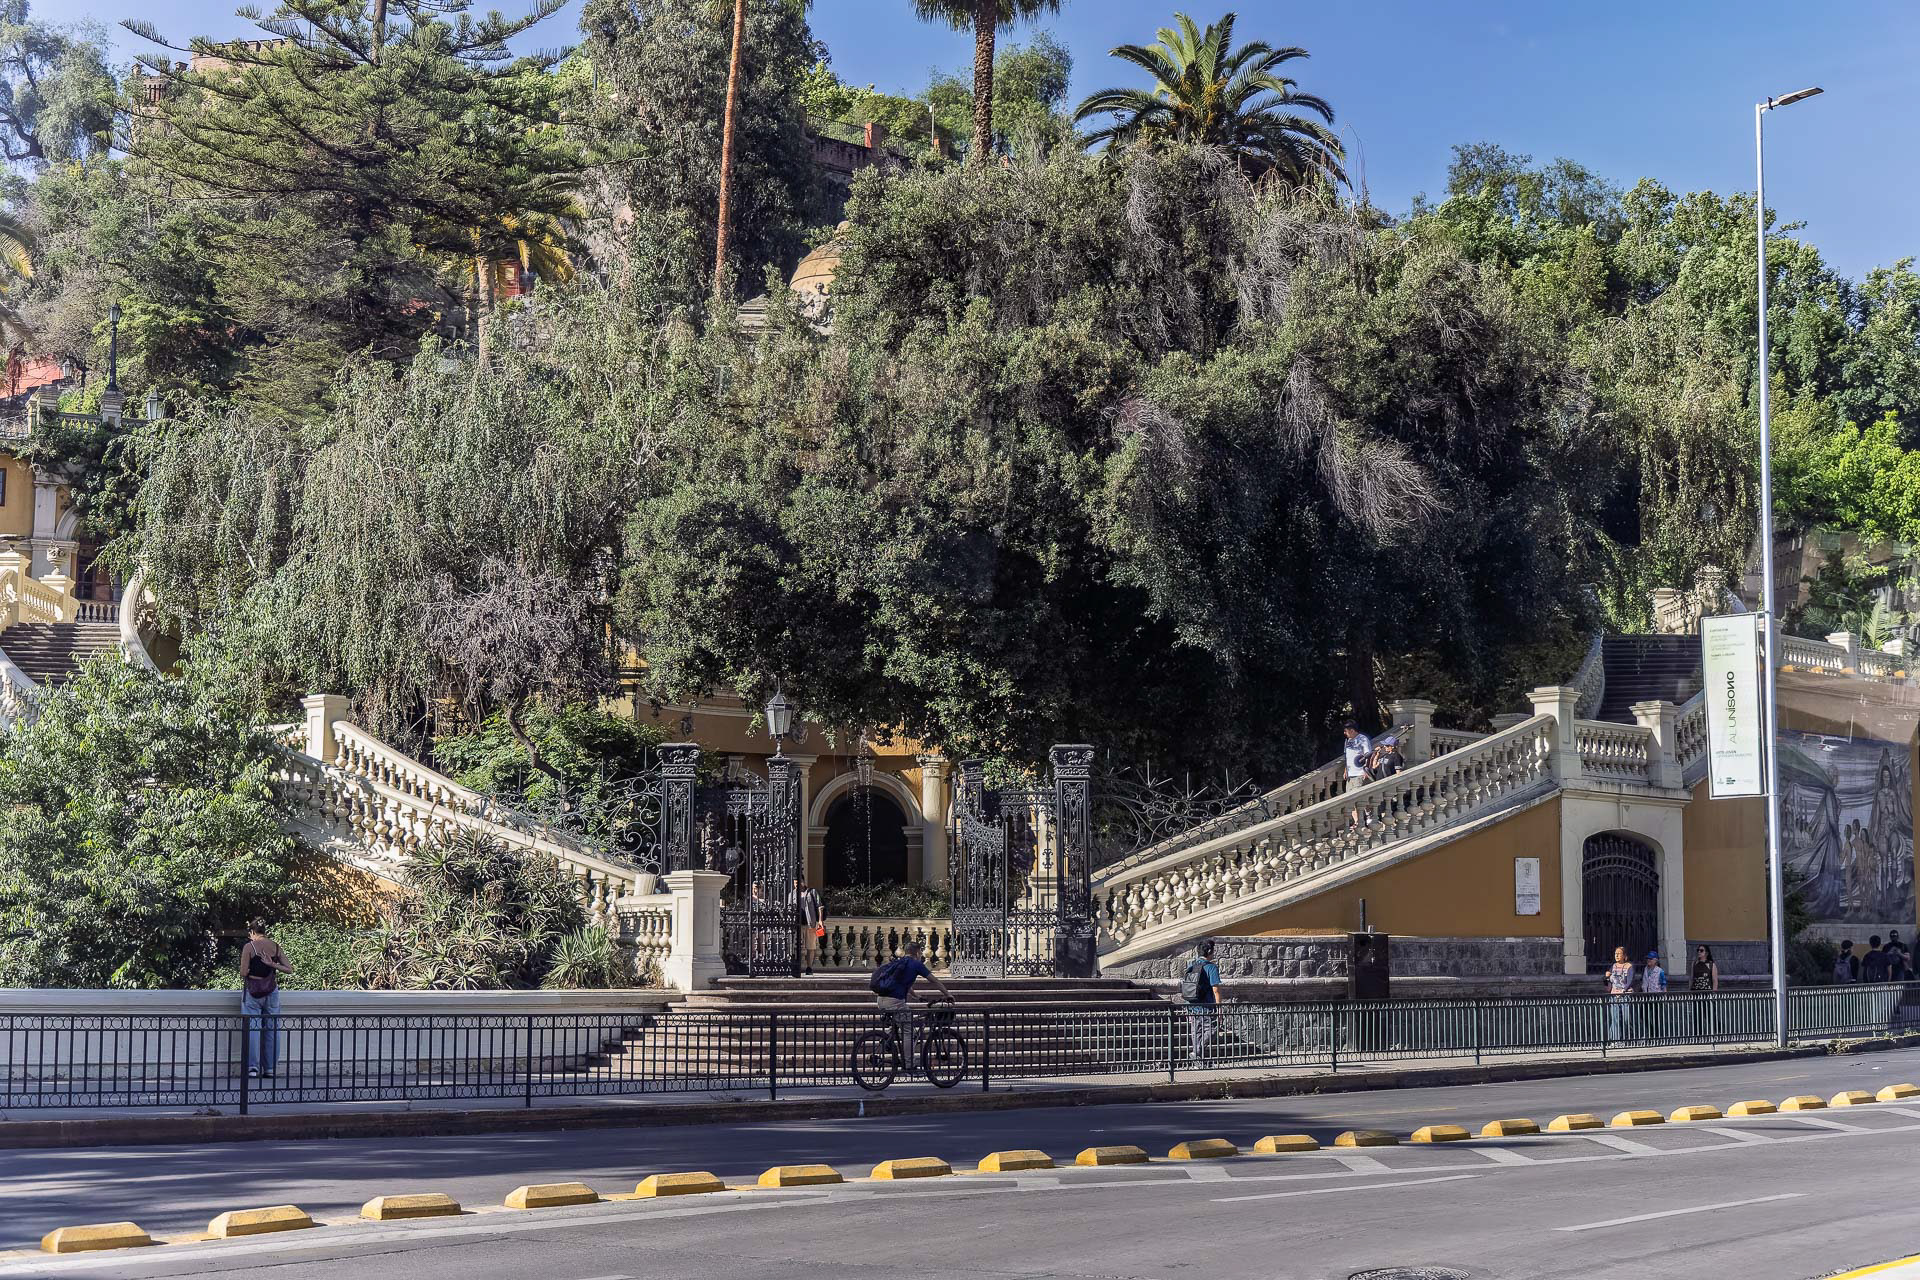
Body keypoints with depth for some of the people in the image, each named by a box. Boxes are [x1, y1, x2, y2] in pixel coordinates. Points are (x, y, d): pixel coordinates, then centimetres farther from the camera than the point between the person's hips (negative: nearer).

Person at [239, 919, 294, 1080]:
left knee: (252, 1029, 0)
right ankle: (270, 1068, 12)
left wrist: (244, 976, 9)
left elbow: (243, 973, -12)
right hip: (272, 991, 4)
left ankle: (253, 1068, -3)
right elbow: (289, 969, 1)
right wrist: (271, 965, -3)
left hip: (252, 990, -4)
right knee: (272, 1029, 9)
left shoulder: (249, 947, -8)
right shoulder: (276, 947, 4)